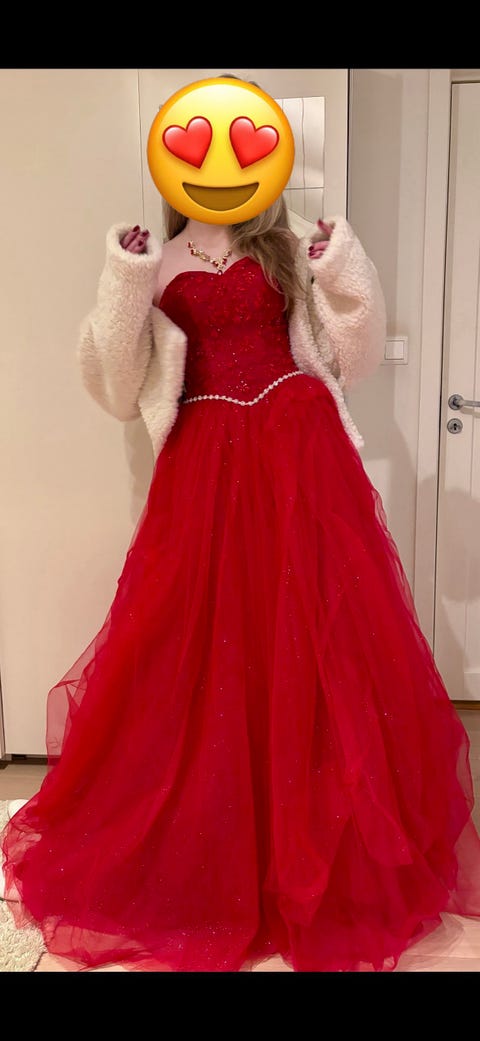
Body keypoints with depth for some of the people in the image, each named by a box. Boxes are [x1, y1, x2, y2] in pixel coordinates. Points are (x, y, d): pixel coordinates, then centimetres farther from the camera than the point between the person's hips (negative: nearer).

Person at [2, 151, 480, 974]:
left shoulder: (290, 253, 14)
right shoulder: (157, 267, 11)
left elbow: (350, 361, 13)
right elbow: (117, 389, 4)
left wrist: (345, 280, 0)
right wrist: (123, 287, -5)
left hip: (302, 457, 1)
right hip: (208, 468, 0)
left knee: (326, 646, 0)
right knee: (203, 650, 1)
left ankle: (335, 860, 18)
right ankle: (204, 856, 21)